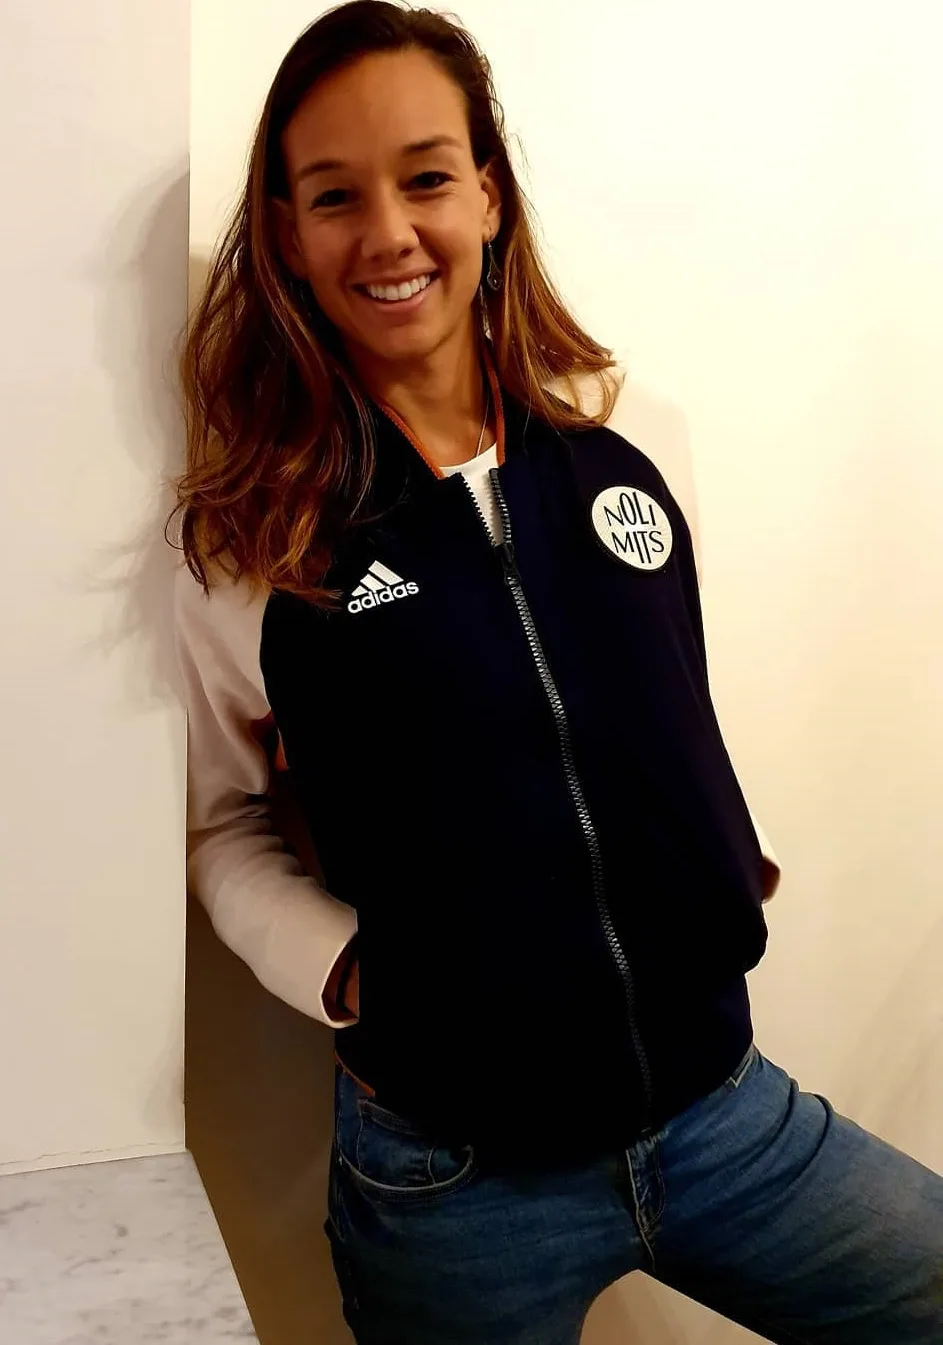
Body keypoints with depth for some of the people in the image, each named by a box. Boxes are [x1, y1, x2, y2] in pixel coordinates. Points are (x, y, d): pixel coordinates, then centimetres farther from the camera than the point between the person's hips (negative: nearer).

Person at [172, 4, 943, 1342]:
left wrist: (723, 866, 4)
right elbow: (220, 822, 0)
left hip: (723, 1103, 3)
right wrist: (343, 966, -15)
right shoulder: (244, 540, -9)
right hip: (449, 1173, -2)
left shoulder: (621, 446, -1)